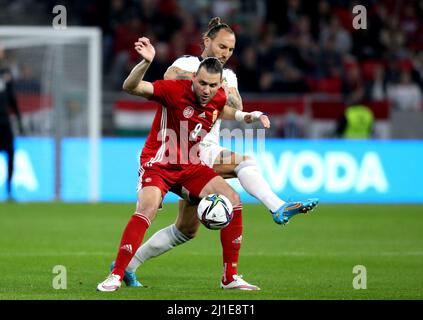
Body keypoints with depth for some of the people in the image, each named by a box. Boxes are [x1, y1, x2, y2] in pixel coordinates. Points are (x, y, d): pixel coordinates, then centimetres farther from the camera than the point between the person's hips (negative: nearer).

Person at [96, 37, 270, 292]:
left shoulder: (219, 98, -2)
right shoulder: (175, 90, -21)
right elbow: (131, 87, -32)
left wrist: (249, 116, 12)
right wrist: (146, 62, -49)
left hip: (190, 166, 6)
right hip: (158, 163, -6)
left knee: (233, 199, -5)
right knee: (148, 208, -31)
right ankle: (116, 276, -25)